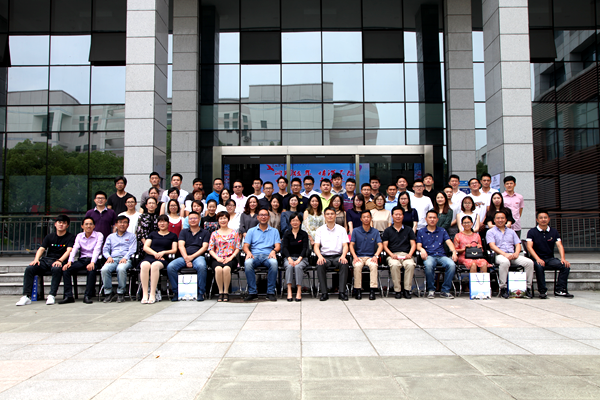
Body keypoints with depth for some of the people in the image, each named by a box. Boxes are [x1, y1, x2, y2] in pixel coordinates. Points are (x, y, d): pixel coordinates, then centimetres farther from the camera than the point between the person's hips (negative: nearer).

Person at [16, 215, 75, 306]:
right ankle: (26, 296, -22)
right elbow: (41, 249, 9)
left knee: (57, 269, -39)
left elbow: (69, 250, -8)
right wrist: (36, 259, -12)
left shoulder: (70, 237, 7)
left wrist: (59, 260, -26)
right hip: (46, 260, 4)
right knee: (29, 269, -22)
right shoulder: (49, 236, 19)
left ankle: (52, 295, -34)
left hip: (59, 261, -4)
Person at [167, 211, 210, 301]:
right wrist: (186, 258, -11)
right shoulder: (184, 232, 21)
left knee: (201, 266, -38)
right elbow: (181, 246, 7)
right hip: (184, 257, 2)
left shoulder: (205, 233, 16)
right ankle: (176, 292, -14)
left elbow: (204, 247, 3)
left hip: (198, 256, -2)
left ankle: (201, 293, -24)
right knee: (170, 267, -27)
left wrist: (192, 256, -11)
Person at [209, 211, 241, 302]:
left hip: (230, 258, -1)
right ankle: (220, 292, -21)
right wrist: (217, 258, -9)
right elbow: (210, 249, 9)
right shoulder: (214, 233, 16)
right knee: (218, 269, -34)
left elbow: (237, 248, 8)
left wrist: (230, 257, -8)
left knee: (226, 268, -35)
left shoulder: (234, 233, 14)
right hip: (217, 259, 1)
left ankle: (226, 292, -21)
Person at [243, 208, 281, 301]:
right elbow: (246, 245, 11)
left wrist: (274, 251, -15)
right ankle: (252, 292, -26)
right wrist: (248, 252, -13)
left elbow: (278, 245, 9)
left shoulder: (274, 231, 21)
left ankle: (271, 292, -26)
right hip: (255, 255, 1)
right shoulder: (251, 231, 22)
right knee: (247, 263, -36)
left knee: (274, 262, -37)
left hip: (268, 255, 0)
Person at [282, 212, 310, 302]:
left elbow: (304, 248, -4)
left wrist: (299, 259, -21)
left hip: (301, 258, -1)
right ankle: (289, 291, -35)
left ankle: (299, 291, -32)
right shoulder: (287, 234, 10)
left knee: (298, 267, -33)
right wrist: (289, 258, -20)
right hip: (289, 257, 1)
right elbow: (285, 247, -2)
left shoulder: (304, 234, 7)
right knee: (289, 266, -32)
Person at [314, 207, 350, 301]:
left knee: (344, 263, -33)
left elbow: (345, 245, 4)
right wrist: (320, 256, -18)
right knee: (320, 265, -34)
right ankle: (324, 293, -27)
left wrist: (343, 256, -17)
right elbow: (316, 246, 3)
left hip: (337, 256, 0)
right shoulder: (320, 230, 12)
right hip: (325, 256, 0)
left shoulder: (341, 229, 13)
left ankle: (342, 292, -29)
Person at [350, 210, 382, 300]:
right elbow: (351, 245, 1)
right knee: (357, 266, -34)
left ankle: (372, 290, -30)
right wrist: (355, 256, -16)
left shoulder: (375, 232, 9)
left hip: (370, 257, 1)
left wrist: (376, 256, -17)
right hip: (358, 256, 0)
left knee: (373, 265, -34)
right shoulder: (356, 231, 7)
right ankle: (358, 290, -25)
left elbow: (380, 245, 1)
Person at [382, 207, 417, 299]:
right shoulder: (387, 231, 17)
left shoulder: (408, 230, 20)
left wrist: (410, 254, -9)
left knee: (410, 264, -34)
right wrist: (391, 254, -11)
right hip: (393, 255, -1)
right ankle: (397, 290, -25)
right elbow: (385, 246, 8)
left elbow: (413, 244, 11)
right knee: (394, 265, -36)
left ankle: (407, 289, -23)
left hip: (406, 254, 1)